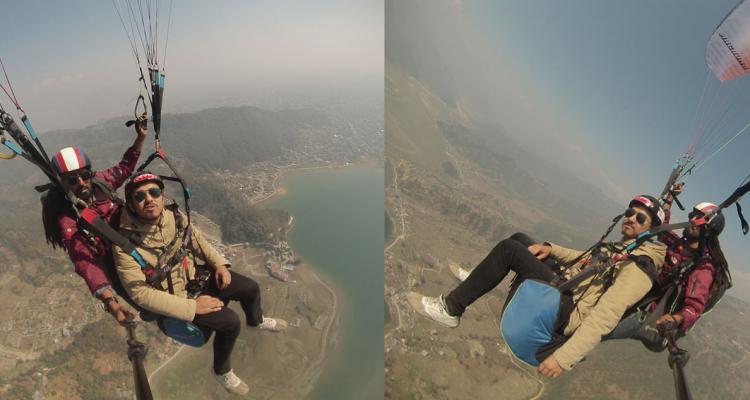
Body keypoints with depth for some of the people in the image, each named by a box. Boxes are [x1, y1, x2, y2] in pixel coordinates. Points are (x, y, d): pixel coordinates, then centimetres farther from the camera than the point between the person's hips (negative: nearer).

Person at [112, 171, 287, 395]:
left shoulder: (172, 214, -16)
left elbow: (194, 236, 5)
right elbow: (141, 293, -28)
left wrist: (219, 263, -5)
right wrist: (192, 307, -27)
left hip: (197, 273, 6)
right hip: (175, 296, -6)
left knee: (251, 288, 8)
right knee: (230, 322, -19)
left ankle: (256, 321, 45)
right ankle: (221, 371, 14)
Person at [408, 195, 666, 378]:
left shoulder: (639, 268, -18)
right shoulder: (622, 248, 13)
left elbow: (604, 318, -29)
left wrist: (565, 357, -35)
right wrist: (551, 249, 10)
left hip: (565, 314, -10)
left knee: (510, 249, -21)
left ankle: (451, 309, -13)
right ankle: (478, 281, 30)